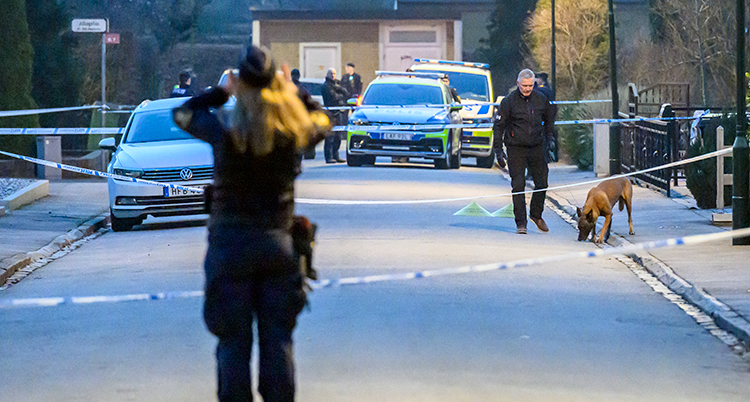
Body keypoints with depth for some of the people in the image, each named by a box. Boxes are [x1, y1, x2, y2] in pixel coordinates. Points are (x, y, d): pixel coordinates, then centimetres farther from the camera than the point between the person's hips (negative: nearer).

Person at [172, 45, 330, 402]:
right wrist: (292, 90, 20)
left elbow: (182, 113, 7)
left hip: (231, 243, -2)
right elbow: (320, 122, 17)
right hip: (277, 242, 2)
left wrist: (222, 91, 14)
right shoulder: (292, 135, -7)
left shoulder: (226, 135, -13)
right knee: (278, 341, 9)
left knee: (234, 342, 4)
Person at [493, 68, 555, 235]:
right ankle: (521, 223, -2)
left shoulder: (541, 99, 2)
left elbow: (550, 119, 19)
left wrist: (548, 139, 13)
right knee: (518, 186, -6)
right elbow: (499, 125, -3)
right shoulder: (509, 101, -8)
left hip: (536, 147, 3)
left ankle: (536, 214, 28)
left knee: (542, 183, 6)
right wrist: (498, 149, -7)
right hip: (516, 148, -3)